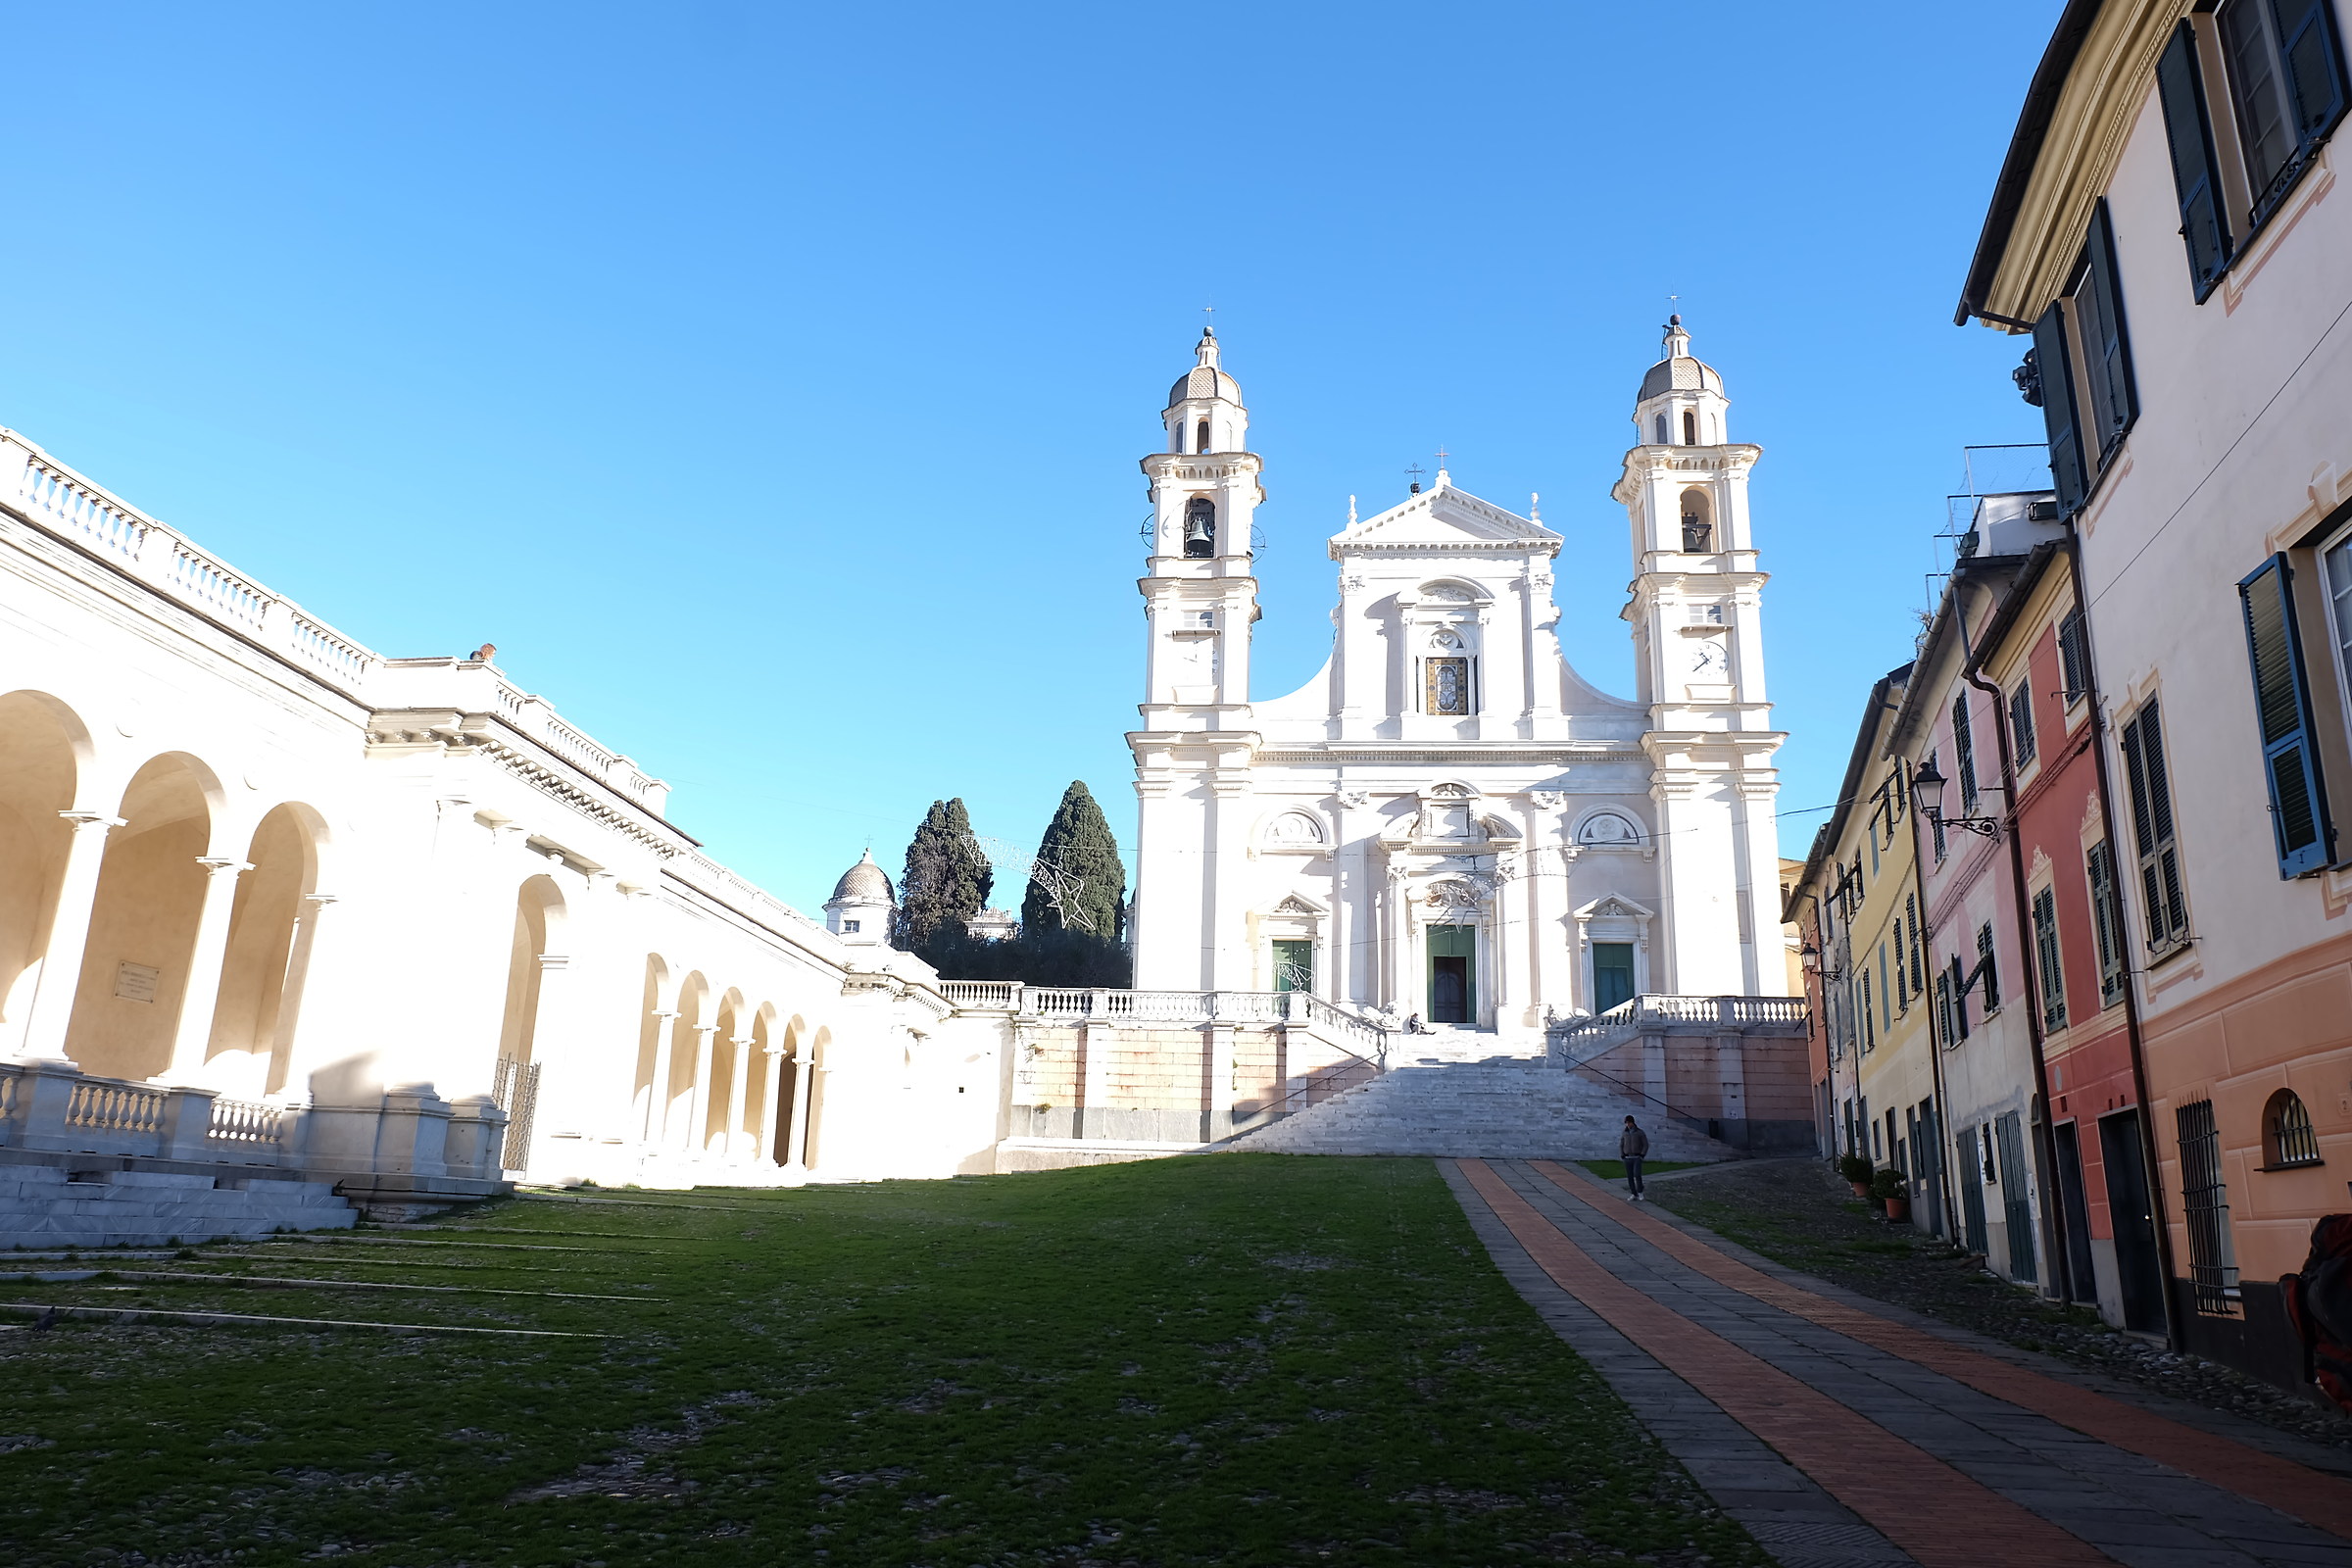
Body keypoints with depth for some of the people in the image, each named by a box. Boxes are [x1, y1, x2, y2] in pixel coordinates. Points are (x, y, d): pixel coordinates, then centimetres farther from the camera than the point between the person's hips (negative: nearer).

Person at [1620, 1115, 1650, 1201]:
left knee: (1637, 1175, -19)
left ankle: (1640, 1192, 0)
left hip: (1637, 1158, -3)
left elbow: (1646, 1145, -2)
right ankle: (1634, 1195, 11)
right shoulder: (1624, 1133, 5)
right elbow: (1621, 1146, 11)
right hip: (1628, 1158, 3)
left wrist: (1642, 1156, -13)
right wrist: (1622, 1157, -2)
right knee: (1630, 1177, 1)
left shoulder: (1640, 1132, -4)